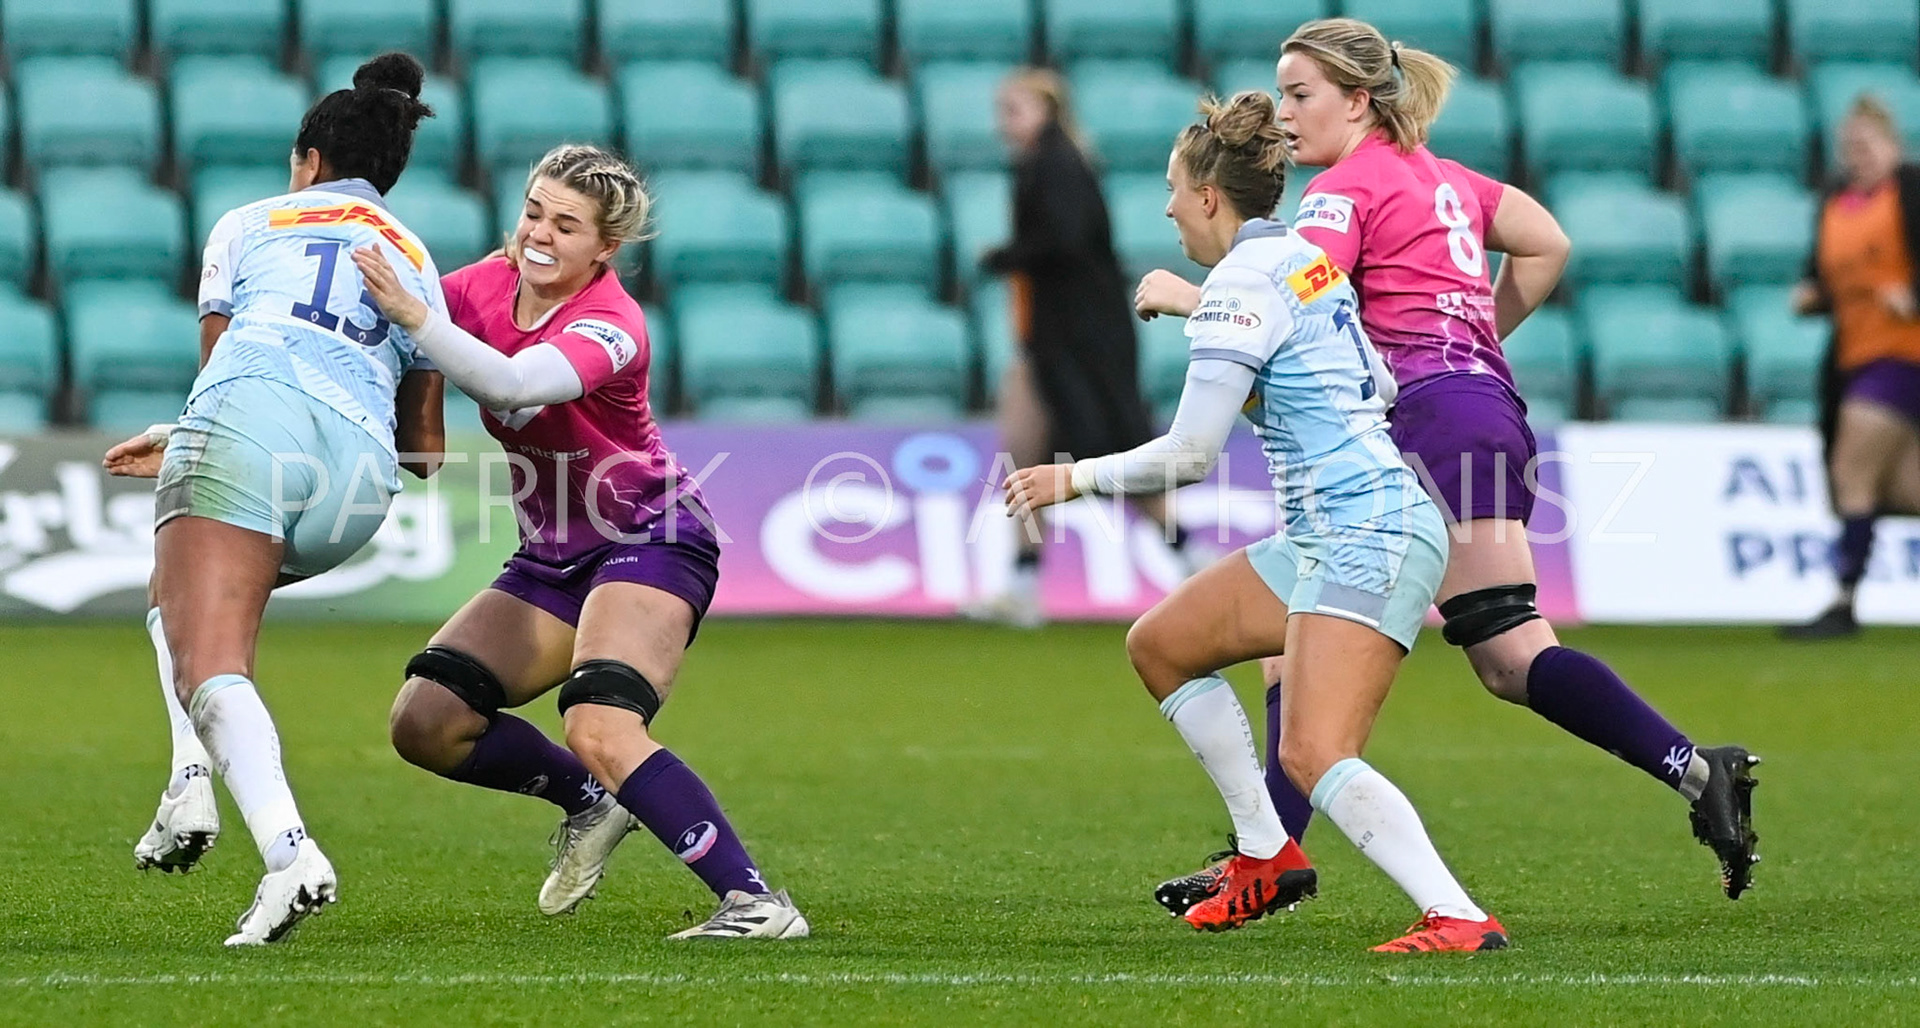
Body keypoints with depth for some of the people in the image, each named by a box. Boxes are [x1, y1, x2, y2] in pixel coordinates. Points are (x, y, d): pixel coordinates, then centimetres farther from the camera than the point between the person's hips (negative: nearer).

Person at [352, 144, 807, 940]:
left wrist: (414, 316, -54)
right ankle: (591, 801, 20)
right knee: (425, 722, -3)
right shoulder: (488, 285, -3)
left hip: (652, 539, -8)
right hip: (554, 556, 8)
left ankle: (755, 901, -26)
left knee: (599, 730, -30)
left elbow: (515, 384, -43)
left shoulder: (611, 326, -24)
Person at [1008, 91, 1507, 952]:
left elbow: (1190, 455, -13)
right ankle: (1266, 856, 22)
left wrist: (1075, 478, 0)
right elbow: (1380, 386, 24)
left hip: (1367, 536, -10)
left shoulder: (1242, 283, -13)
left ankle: (1459, 918, -30)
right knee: (1158, 645, 19)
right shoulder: (1306, 258, 14)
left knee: (1314, 756, -22)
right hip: (1324, 538, 10)